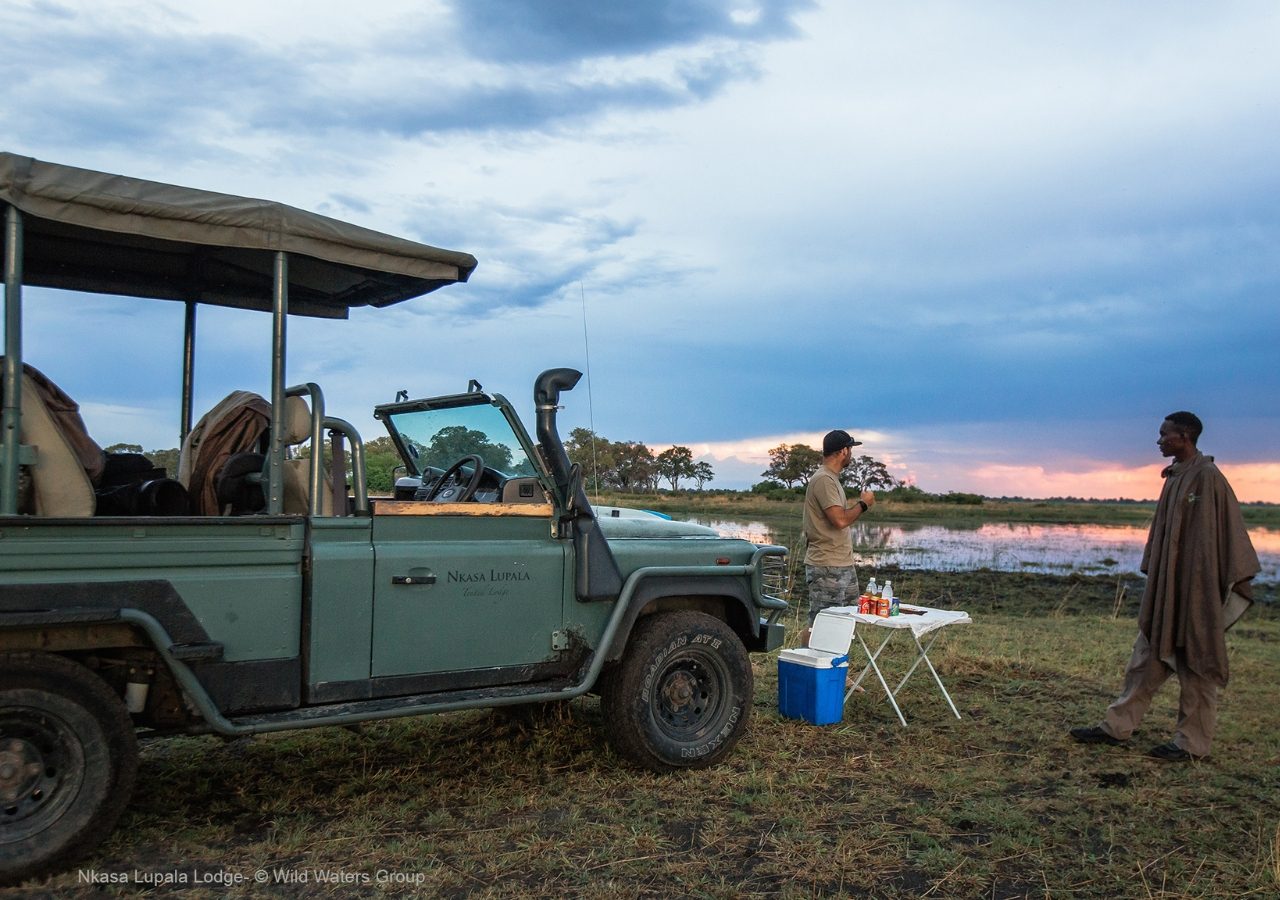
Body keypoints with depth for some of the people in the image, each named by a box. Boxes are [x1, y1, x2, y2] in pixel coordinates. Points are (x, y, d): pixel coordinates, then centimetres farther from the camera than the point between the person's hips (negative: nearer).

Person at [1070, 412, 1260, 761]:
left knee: (1195, 662, 3)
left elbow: (1226, 533, -15)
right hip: (1165, 585, 9)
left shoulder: (1207, 477, -14)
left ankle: (1193, 742, 14)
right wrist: (1151, 573, 17)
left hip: (1196, 587, -9)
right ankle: (1117, 726, 17)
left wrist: (1226, 585, -16)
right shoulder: (1175, 477, 11)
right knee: (1148, 654, 11)